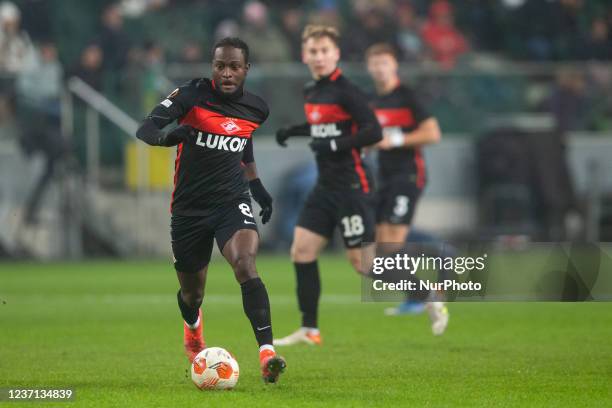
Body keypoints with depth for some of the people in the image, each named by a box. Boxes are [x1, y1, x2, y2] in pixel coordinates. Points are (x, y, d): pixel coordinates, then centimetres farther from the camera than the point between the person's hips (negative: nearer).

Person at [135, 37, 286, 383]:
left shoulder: (256, 108, 2)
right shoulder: (193, 95, -11)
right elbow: (145, 129, -23)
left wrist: (258, 187, 23)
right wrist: (167, 136, -45)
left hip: (232, 202, 1)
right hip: (189, 208, -1)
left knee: (246, 265, -28)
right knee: (192, 293, 13)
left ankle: (268, 353, -36)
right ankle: (193, 331, 52)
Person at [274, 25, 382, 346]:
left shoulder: (345, 91, -14)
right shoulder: (311, 91, 12)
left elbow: (373, 132, -20)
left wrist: (334, 145, -22)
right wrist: (293, 131, 15)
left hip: (351, 184, -9)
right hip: (326, 185, 9)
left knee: (362, 261, -6)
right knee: (301, 250, 3)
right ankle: (309, 330, 9)